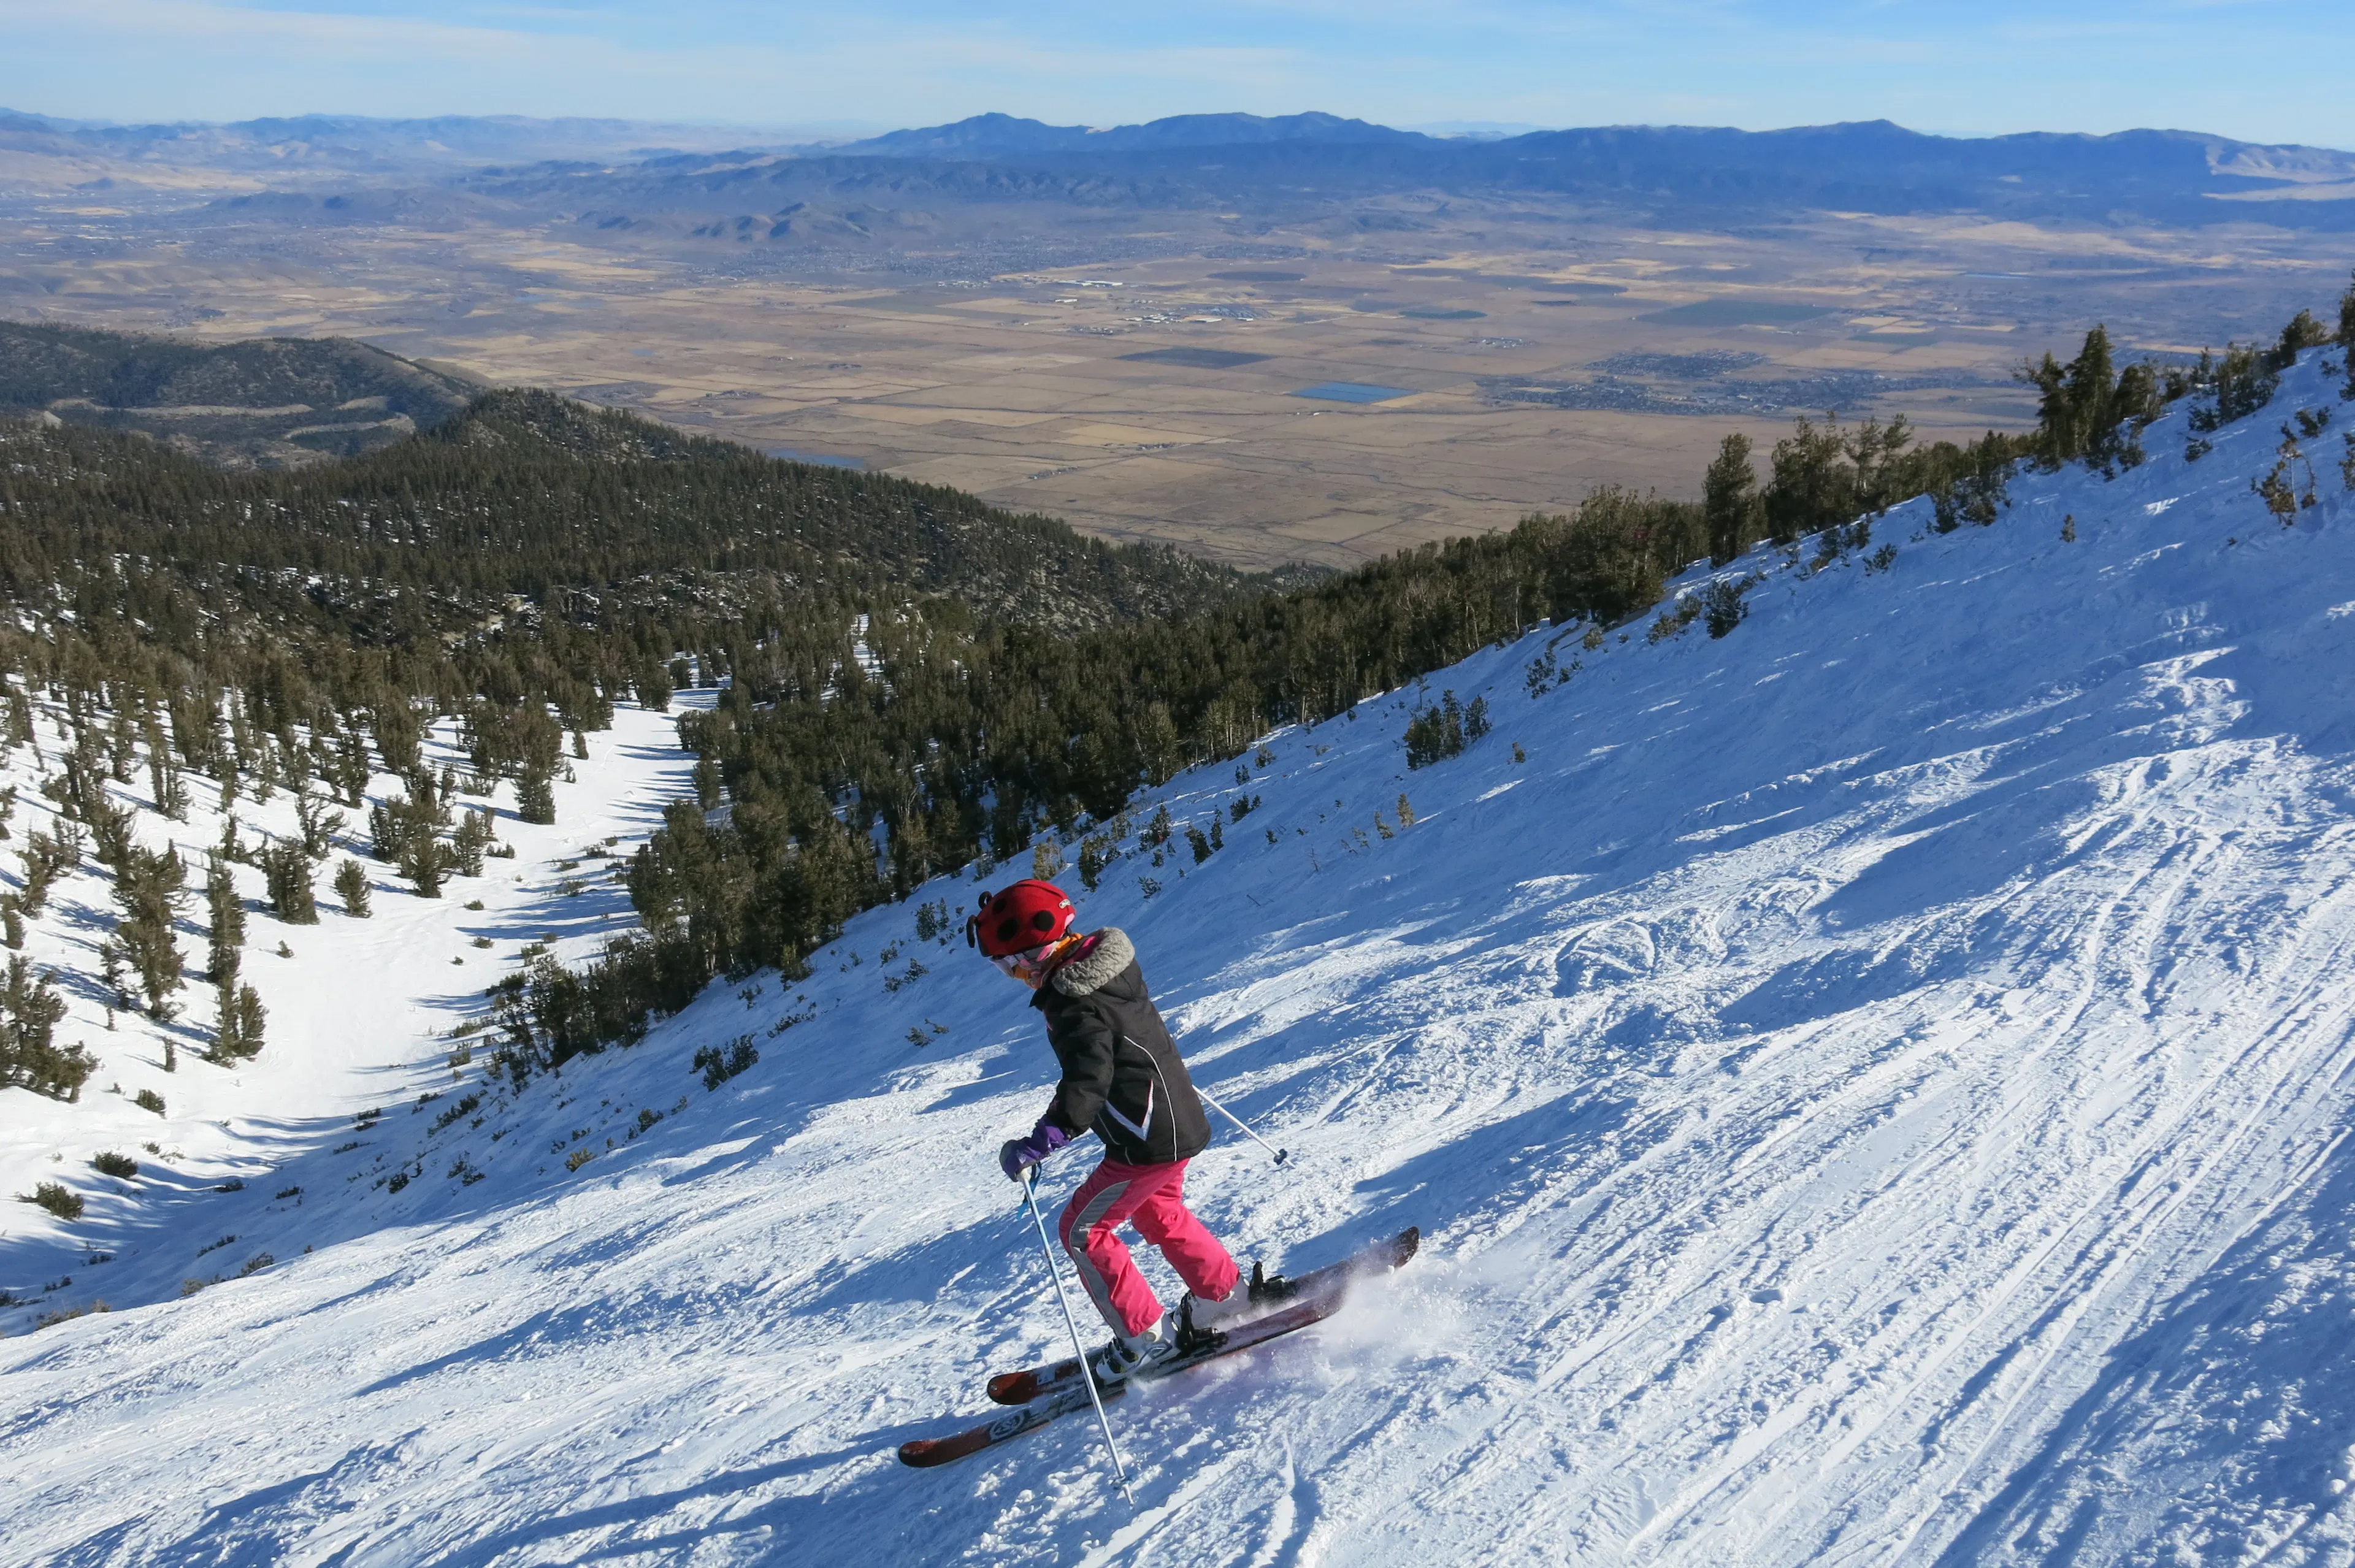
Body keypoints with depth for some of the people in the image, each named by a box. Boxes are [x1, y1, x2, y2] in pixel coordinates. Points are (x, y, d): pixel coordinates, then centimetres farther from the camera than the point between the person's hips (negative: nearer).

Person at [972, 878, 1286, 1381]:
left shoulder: (1075, 1007, -26)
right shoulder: (1106, 960, 2)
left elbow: (1087, 1085, -34)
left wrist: (1035, 1146, -33)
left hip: (1146, 1142, -9)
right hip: (1179, 1120, 9)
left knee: (1082, 1231, 6)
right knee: (1158, 1212, 29)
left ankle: (1146, 1338, 12)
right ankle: (1227, 1298, 36)